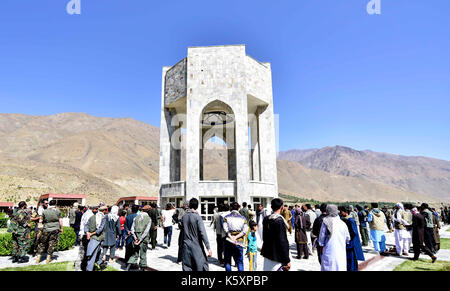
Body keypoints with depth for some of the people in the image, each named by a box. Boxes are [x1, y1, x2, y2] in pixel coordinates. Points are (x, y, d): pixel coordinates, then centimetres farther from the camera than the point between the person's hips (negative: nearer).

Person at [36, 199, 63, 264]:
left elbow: (42, 220, 6)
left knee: (42, 243, 14)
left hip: (46, 229, 0)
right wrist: (61, 228, 9)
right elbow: (60, 220, 0)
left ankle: (38, 257, 16)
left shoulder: (44, 211, -4)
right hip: (55, 229, 0)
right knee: (52, 244, 7)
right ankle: (48, 258, 10)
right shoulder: (58, 211, -4)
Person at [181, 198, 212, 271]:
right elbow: (203, 233, -18)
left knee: (186, 267, 10)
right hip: (196, 246, -5)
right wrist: (208, 248, -17)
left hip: (186, 246, 5)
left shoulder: (183, 216, 2)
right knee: (202, 266, 3)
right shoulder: (197, 217, -13)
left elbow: (182, 229, 9)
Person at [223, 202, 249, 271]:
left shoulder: (226, 217, 2)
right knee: (239, 262, 9)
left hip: (228, 242, -1)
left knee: (227, 261, 12)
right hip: (239, 242, 1)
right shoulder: (243, 218, 6)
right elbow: (245, 230, -5)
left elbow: (225, 229, -11)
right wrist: (236, 237, -11)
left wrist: (231, 237, -15)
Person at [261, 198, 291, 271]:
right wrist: (287, 260, -13)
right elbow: (283, 242, -18)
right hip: (277, 257, -7)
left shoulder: (266, 219, 3)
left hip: (267, 255, 7)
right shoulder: (280, 221, -19)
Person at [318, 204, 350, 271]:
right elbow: (348, 239, 7)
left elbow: (322, 238, -3)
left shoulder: (325, 223, -8)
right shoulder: (343, 224, -2)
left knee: (328, 268, 5)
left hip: (328, 252, -2)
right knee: (340, 268, 9)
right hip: (341, 253, 2)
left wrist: (320, 250, 9)